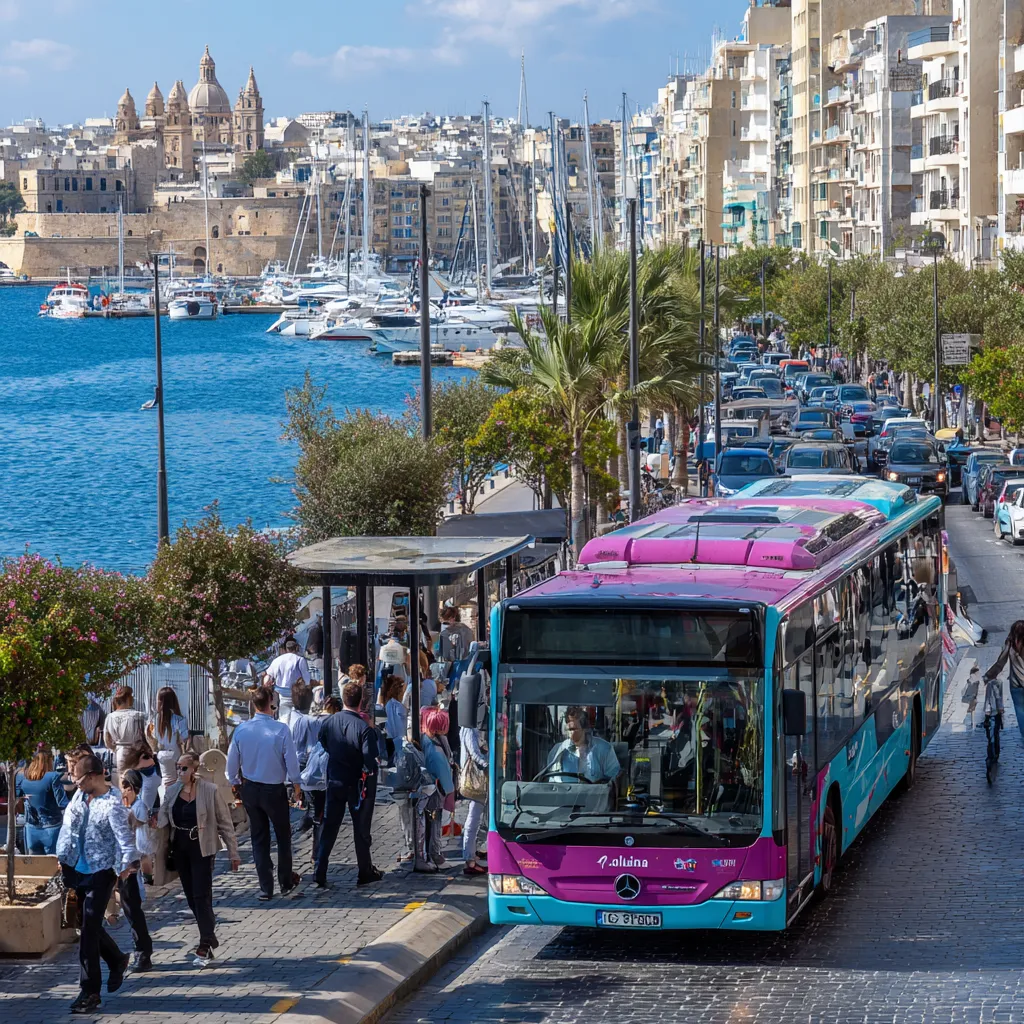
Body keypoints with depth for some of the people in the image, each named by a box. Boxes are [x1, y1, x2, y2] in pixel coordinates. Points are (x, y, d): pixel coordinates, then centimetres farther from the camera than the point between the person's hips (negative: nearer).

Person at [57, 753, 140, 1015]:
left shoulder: (112, 805, -19)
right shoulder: (81, 795, 4)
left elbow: (124, 835, -27)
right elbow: (69, 823, 16)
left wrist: (128, 861, -37)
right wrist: (63, 856, 16)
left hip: (101, 873, -8)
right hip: (78, 870, 8)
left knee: (89, 930, -9)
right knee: (88, 925, 18)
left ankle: (90, 992, -3)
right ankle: (117, 960, 44)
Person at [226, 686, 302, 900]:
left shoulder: (241, 730, -9)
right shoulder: (280, 730, -19)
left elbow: (232, 761, 0)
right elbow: (291, 760, -12)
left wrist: (235, 783, 18)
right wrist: (296, 783, 5)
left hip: (249, 789, 3)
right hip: (274, 790, -3)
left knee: (259, 838, 12)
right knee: (283, 835, 17)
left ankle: (266, 888, 12)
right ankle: (286, 881, 27)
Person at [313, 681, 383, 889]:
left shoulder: (330, 722, -7)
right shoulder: (364, 728, -22)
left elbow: (323, 744, 8)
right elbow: (370, 760, -26)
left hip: (335, 783, 4)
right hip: (358, 784, -3)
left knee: (329, 827, 10)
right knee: (361, 829, 11)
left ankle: (320, 874, 5)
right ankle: (365, 873, 23)